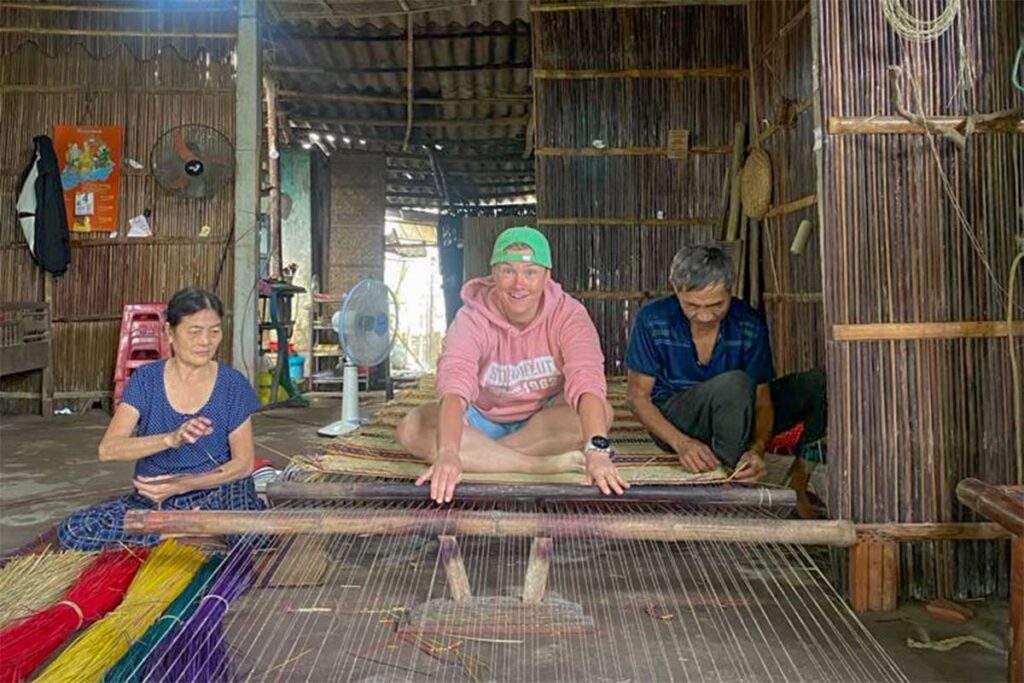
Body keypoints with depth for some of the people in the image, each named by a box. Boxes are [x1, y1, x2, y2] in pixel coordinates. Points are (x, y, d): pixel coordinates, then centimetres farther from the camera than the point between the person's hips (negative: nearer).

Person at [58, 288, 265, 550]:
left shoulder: (233, 384, -5)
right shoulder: (146, 379, -4)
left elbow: (243, 463, -6)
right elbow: (108, 449, -15)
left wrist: (179, 485, -19)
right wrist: (171, 438, -32)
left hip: (214, 493, -2)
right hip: (155, 500, 2)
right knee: (72, 531, -20)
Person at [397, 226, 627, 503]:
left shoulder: (568, 314, -20)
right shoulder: (472, 318, -22)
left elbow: (587, 382, -37)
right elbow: (454, 384, -39)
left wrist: (597, 449, -54)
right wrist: (448, 453, -57)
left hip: (546, 418, 0)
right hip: (483, 418, 0)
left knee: (601, 413, -30)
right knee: (412, 429, -27)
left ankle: (479, 455, -25)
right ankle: (542, 464, -31)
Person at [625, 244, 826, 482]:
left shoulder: (749, 325, -13)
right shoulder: (653, 321, -17)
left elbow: (763, 399, -10)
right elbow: (637, 395, -12)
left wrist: (758, 449, -32)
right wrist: (681, 442, -27)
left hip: (736, 416, 3)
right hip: (672, 423, -3)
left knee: (818, 383, -13)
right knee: (734, 383, -35)